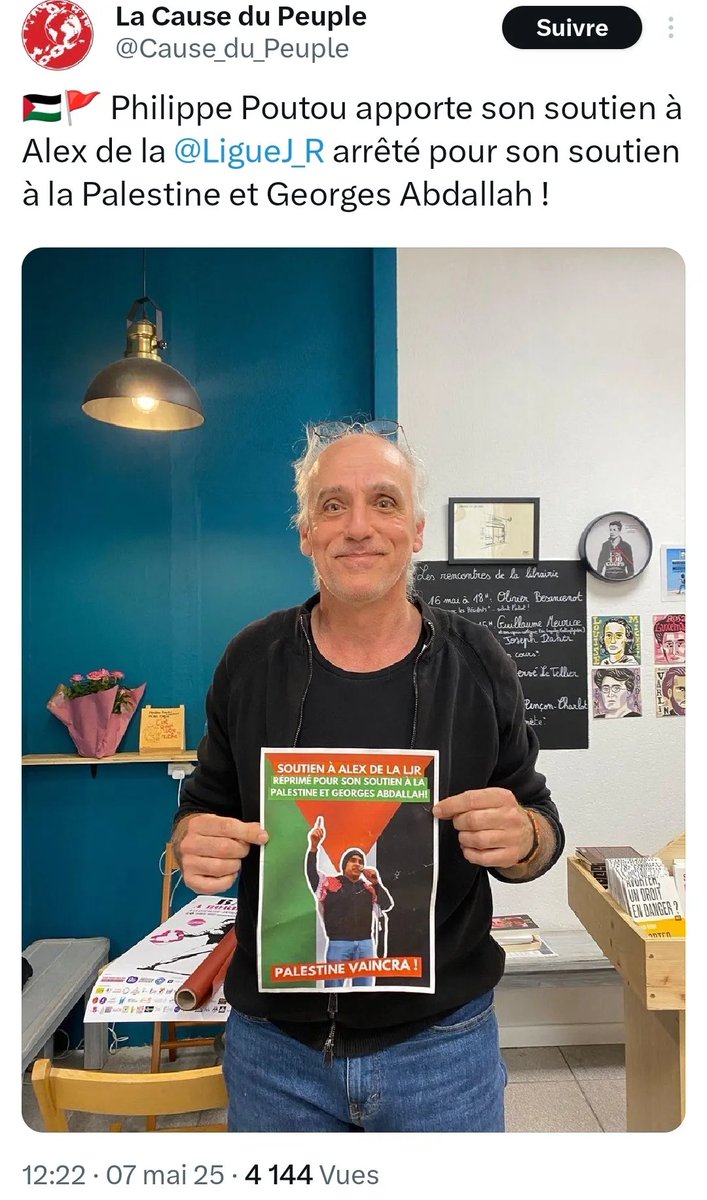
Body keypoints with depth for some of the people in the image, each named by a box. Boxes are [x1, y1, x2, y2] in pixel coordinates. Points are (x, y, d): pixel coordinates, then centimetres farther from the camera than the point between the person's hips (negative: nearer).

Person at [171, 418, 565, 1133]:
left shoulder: (477, 664, -8)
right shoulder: (252, 659, -5)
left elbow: (541, 827, 0)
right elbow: (203, 806, 4)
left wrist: (523, 838, -21)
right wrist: (195, 843, -17)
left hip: (443, 1042, 0)